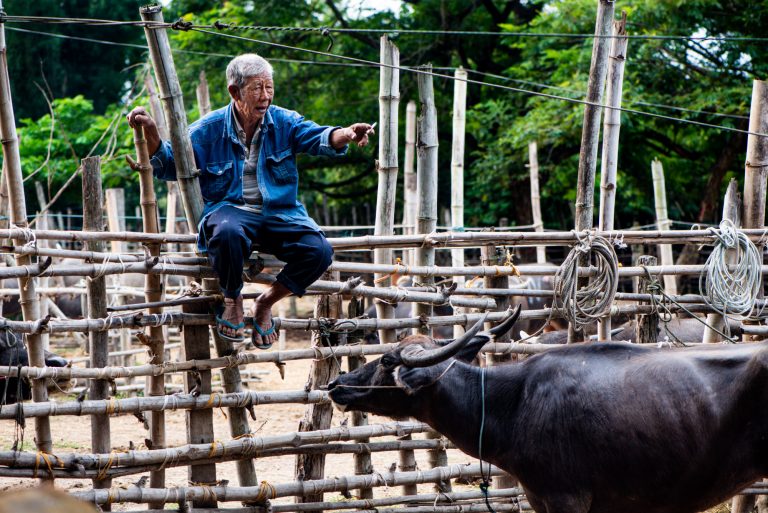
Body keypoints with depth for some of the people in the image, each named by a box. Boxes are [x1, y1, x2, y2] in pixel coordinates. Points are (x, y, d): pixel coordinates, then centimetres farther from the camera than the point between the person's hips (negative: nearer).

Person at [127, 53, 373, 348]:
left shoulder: (284, 122, 5)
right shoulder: (208, 130, 1)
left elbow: (318, 138, -11)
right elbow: (168, 164, 3)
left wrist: (346, 135, -35)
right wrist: (150, 131, -17)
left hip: (278, 214, 3)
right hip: (230, 210, -3)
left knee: (319, 251, -23)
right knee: (228, 234, -40)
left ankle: (267, 302, 5)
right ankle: (232, 298, -8)